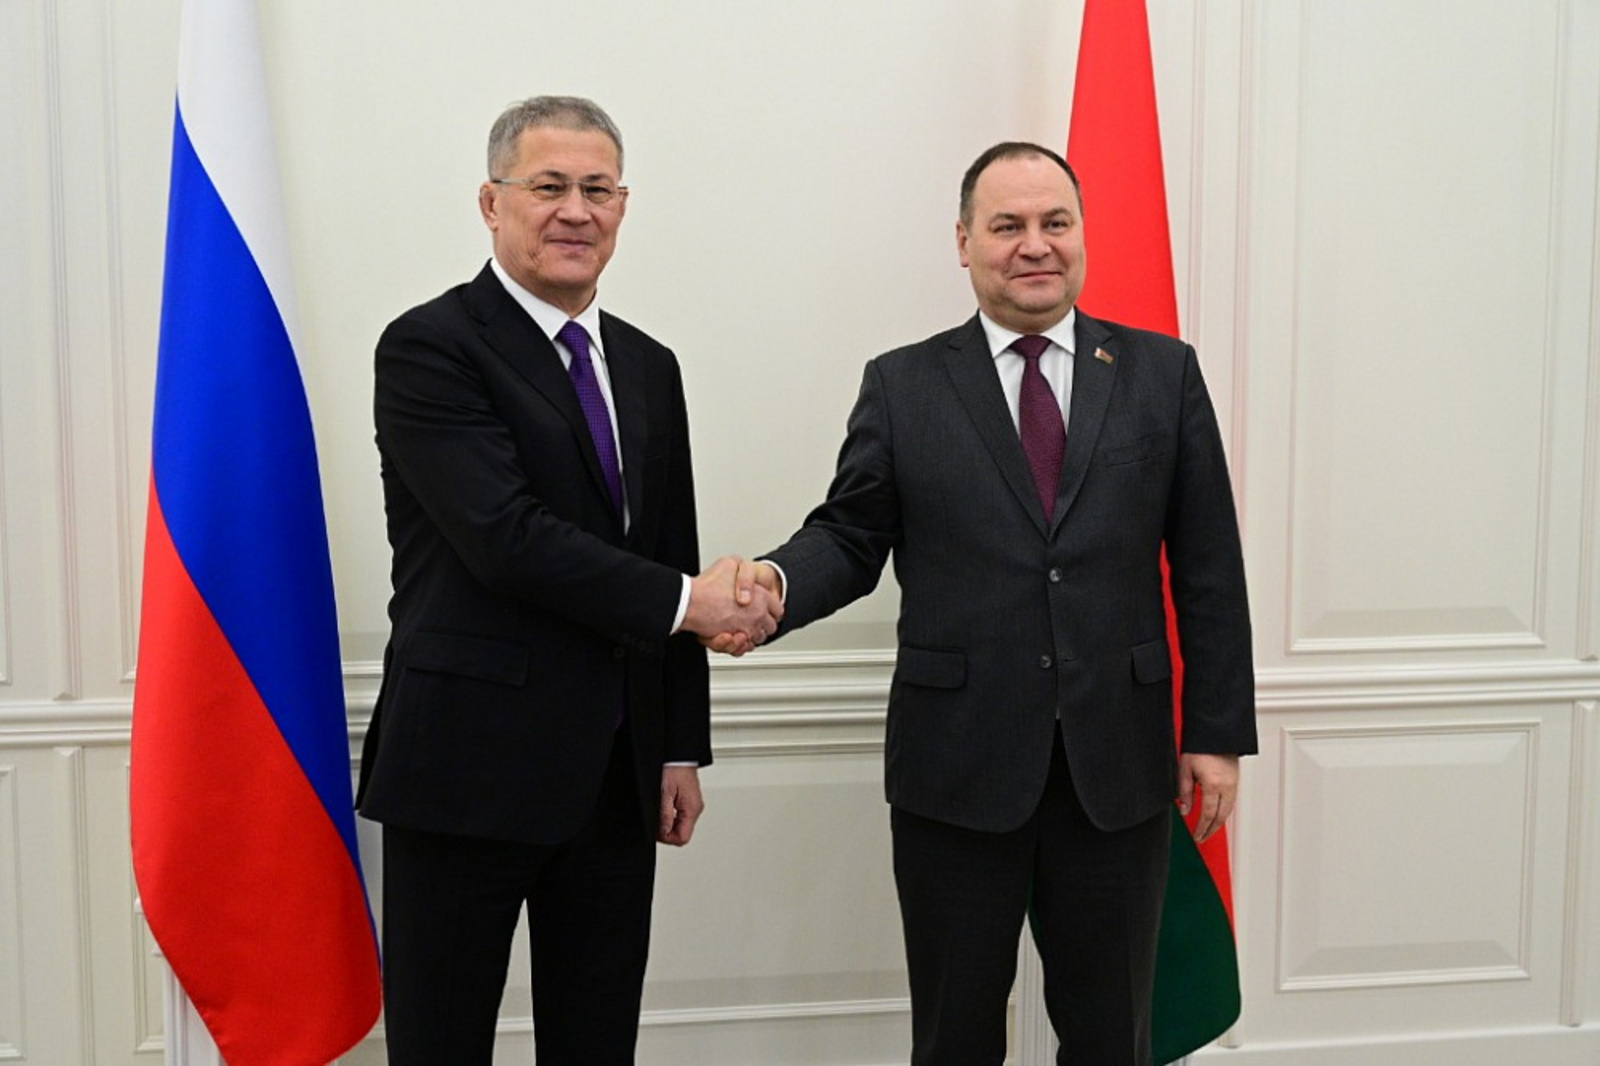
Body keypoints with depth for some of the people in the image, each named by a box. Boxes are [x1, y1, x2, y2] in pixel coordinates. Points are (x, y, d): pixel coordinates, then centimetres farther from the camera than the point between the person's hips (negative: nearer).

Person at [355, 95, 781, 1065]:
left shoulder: (649, 368, 13)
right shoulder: (430, 348, -8)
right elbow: (507, 538, -19)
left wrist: (682, 745, 11)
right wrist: (684, 600, -14)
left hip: (618, 771, 6)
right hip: (470, 766, -6)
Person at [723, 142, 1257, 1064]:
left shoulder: (1164, 374, 5)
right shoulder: (903, 386, 3)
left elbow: (1209, 565, 4)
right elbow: (850, 536, 1)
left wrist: (1219, 731, 2)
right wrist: (778, 583, -21)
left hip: (1118, 766, 1)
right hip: (958, 769, 0)